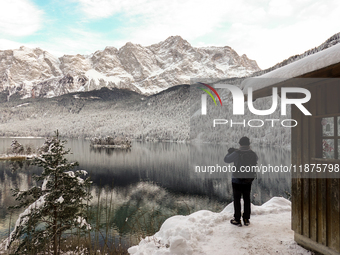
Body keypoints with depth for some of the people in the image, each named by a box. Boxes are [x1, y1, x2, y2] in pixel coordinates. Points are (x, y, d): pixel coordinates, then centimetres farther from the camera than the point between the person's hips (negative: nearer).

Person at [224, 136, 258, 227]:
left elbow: (226, 160, -5)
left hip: (237, 180, -3)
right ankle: (246, 220, 22)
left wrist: (230, 152, 16)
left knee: (237, 200, 7)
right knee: (247, 199, 15)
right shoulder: (253, 154, -5)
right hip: (248, 180, 4)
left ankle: (237, 220, 12)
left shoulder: (236, 154, -17)